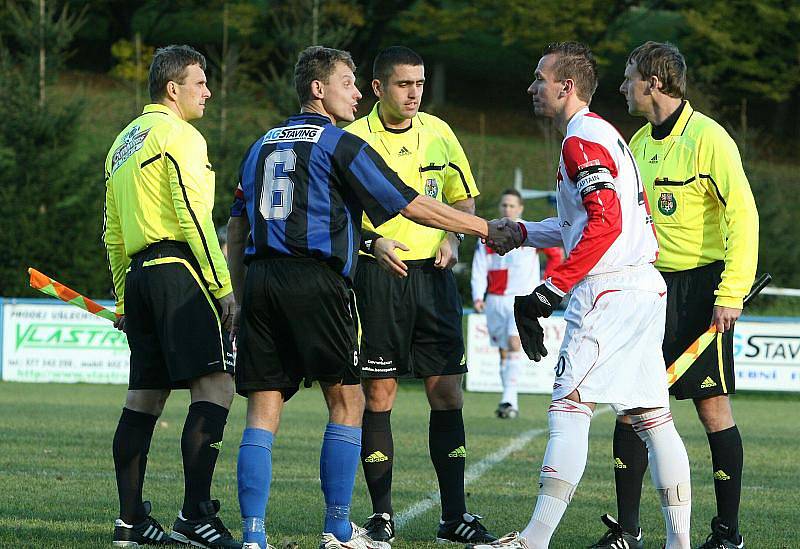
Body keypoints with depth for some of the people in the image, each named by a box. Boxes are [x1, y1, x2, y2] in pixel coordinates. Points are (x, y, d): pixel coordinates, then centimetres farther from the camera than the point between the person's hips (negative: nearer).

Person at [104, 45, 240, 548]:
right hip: (178, 267, -9)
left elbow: (112, 232, 23)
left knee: (145, 395, 11)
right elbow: (194, 218, -15)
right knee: (215, 384, -13)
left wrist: (123, 298, 26)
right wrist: (224, 286, -13)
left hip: (138, 273, 9)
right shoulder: (179, 135, -6)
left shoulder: (123, 144, 22)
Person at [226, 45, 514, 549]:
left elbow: (237, 228, 20)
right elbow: (412, 205, -1)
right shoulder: (340, 144, 0)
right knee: (347, 402, 6)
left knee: (263, 410, 3)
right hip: (315, 282, -6)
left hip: (259, 280, 6)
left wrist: (242, 299, 24)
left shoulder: (263, 145, 20)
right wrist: (487, 230, 7)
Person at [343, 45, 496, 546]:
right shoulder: (355, 138, -3)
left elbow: (464, 197, 19)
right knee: (379, 394, -1)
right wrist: (372, 242, -17)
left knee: (447, 392, 0)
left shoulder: (438, 133, 9)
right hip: (378, 278, -3)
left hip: (434, 275, 3)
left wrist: (453, 237, 1)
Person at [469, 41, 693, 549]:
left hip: (608, 291, -10)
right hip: (646, 288, 10)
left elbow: (605, 223, -20)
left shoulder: (582, 140, -9)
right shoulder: (607, 135, 21)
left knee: (570, 408, -13)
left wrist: (553, 289, -20)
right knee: (652, 418, 8)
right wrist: (522, 234, 24)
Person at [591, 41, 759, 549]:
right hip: (649, 287, 7)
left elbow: (743, 215, -15)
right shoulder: (639, 143, 13)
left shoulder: (707, 138, -11)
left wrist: (731, 293, -20)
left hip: (700, 288, -7)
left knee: (713, 407, -3)